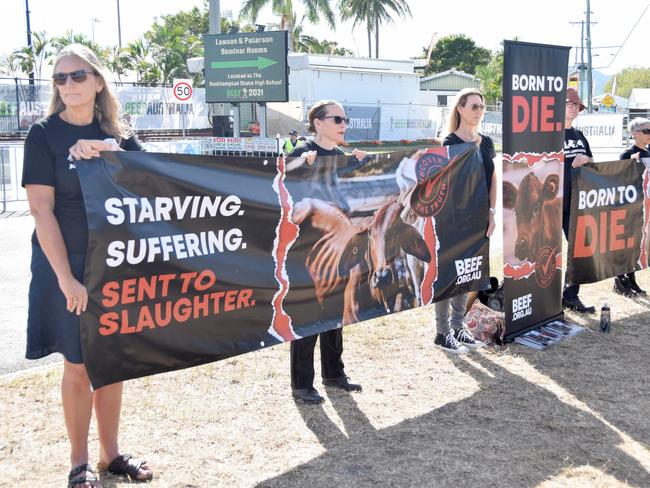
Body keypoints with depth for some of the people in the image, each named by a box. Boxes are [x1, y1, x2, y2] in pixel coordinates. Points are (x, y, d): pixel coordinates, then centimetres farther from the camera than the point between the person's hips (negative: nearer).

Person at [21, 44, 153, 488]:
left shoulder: (117, 134, 6)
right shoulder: (44, 135, -7)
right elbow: (41, 211, -12)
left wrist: (106, 154, -19)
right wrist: (66, 278, -19)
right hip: (69, 265, -4)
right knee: (79, 365, 3)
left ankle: (111, 452, 26)